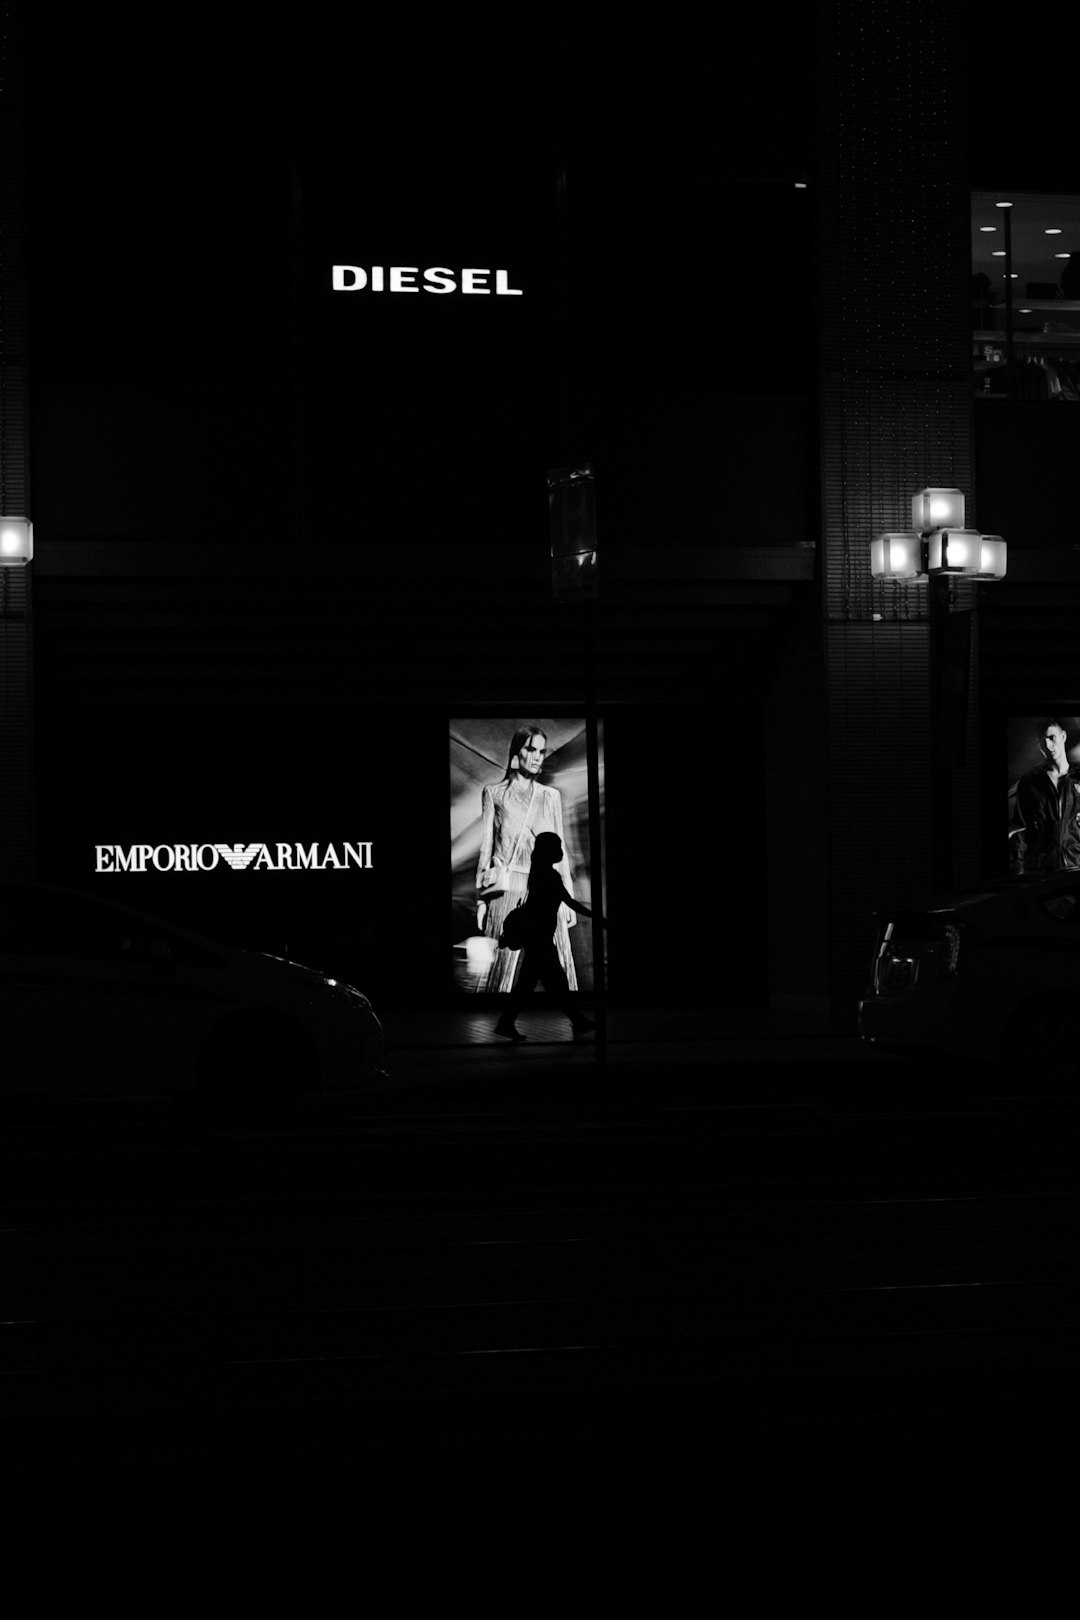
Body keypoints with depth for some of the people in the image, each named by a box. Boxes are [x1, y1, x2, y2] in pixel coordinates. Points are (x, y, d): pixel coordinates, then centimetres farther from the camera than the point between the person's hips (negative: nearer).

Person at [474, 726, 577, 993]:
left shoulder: (551, 797, 14)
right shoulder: (494, 794, 9)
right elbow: (486, 848, 7)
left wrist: (569, 899, 11)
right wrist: (481, 898, 1)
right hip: (508, 890, -2)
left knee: (559, 969, -5)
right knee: (500, 969, -6)